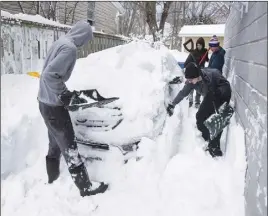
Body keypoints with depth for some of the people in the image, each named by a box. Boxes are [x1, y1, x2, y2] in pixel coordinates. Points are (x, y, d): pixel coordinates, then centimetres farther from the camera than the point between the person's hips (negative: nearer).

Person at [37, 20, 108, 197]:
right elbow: (50, 74, -28)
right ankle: (86, 187, 10)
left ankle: (52, 178, 36)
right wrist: (63, 94, -17)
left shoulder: (60, 42, 8)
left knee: (55, 143, 21)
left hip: (45, 101, 9)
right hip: (54, 104, -9)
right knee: (69, 147, -2)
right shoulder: (70, 48, -20)